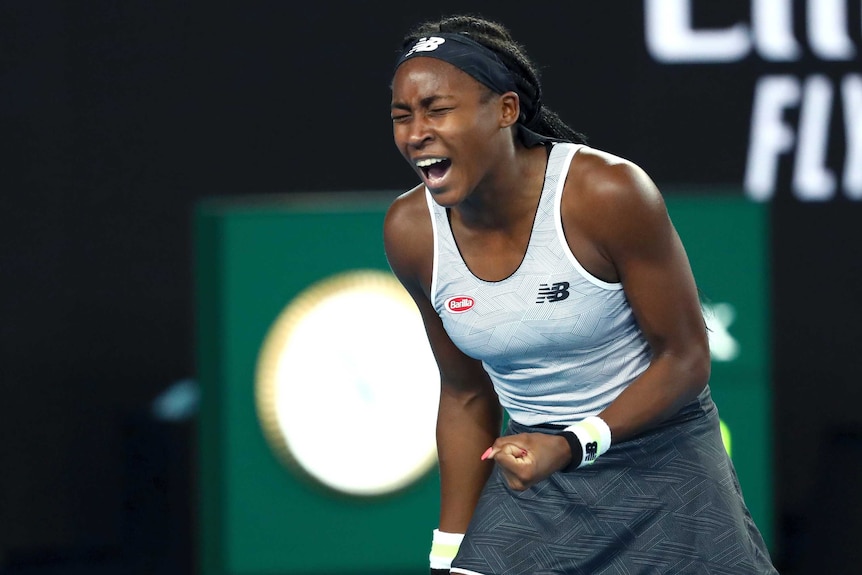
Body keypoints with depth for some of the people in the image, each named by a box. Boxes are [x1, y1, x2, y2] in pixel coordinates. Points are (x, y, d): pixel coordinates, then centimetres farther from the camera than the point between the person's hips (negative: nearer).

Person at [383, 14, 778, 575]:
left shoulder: (609, 193, -22)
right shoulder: (411, 231, -9)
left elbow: (685, 357, -13)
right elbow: (466, 396, 4)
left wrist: (575, 445, -26)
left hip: (661, 459, -3)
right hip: (532, 462, 3)